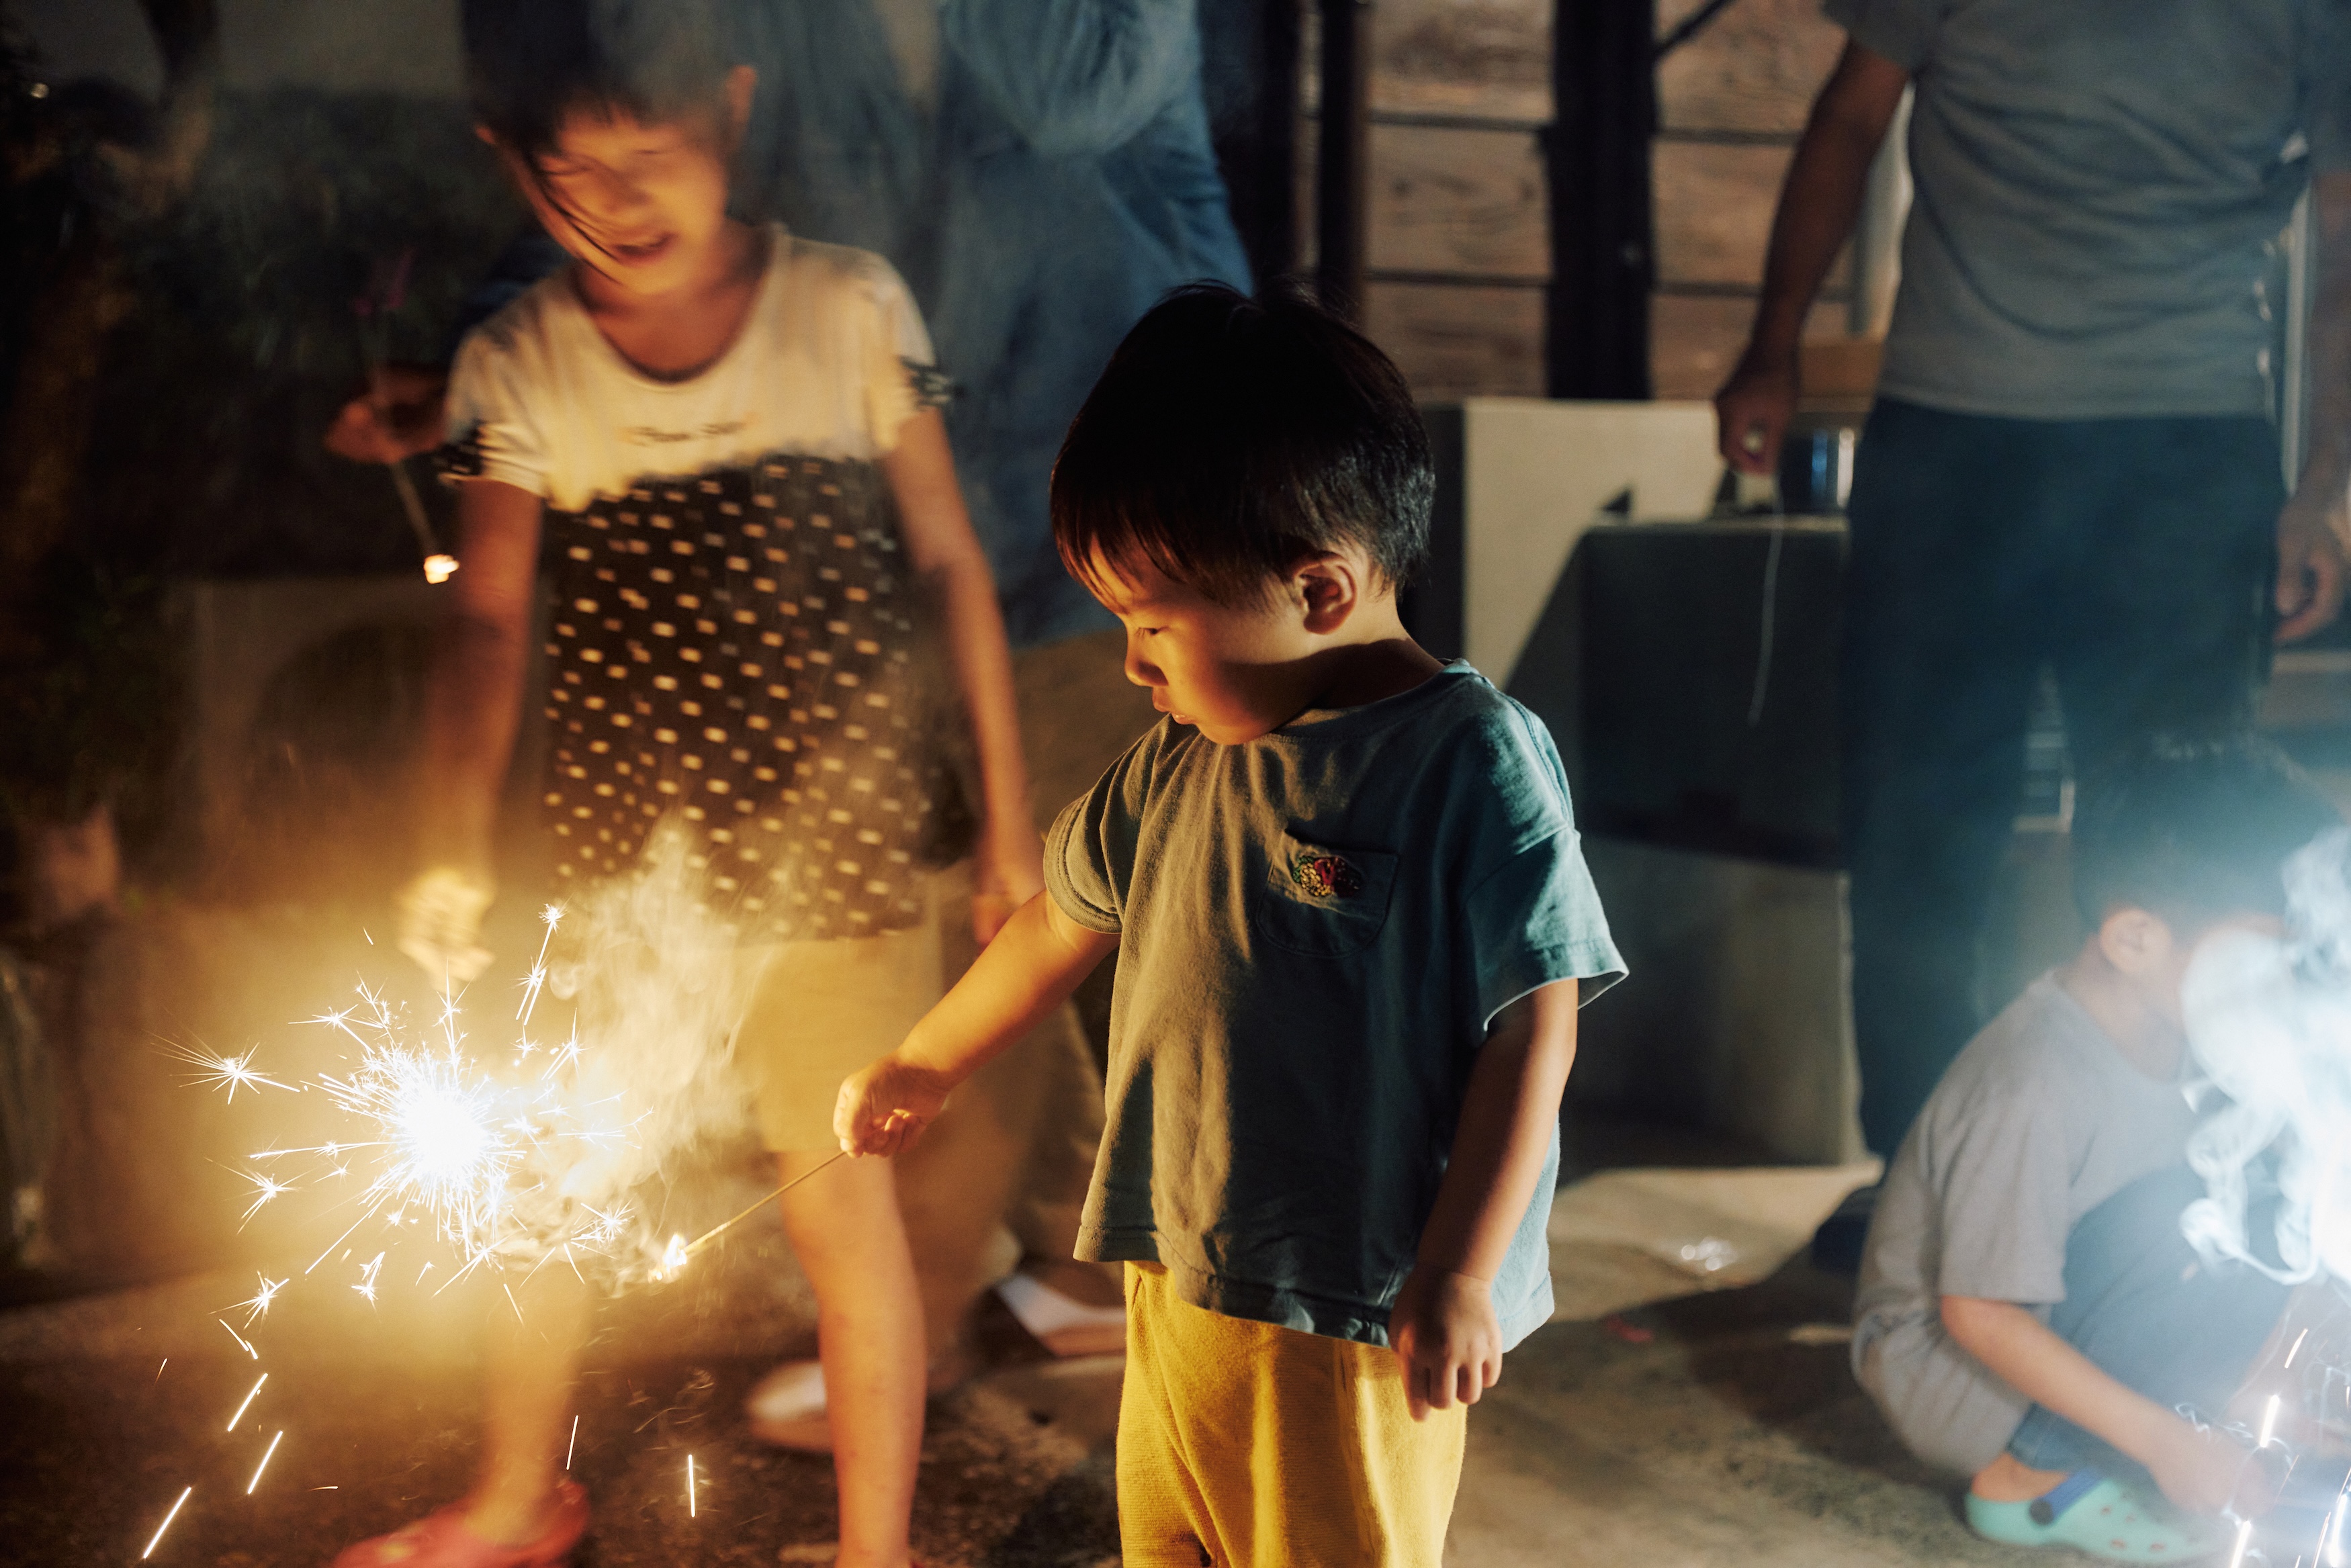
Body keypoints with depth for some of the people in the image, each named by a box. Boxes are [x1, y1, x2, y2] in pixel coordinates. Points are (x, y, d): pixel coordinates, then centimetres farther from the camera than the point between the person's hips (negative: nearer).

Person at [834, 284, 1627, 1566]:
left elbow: (1534, 1026, -17)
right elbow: (1065, 918, 20)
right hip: (1174, 1290, 7)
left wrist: (1456, 1277, -18)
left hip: (1353, 1320, -7)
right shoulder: (1179, 761, 5)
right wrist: (922, 1069, 32)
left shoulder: (1474, 761, -16)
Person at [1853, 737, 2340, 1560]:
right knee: (2184, 1215, -28)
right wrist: (2160, 1438, -25)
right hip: (1948, 1360, -8)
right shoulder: (2032, 1091, -30)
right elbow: (1978, 1315, -27)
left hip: (2057, 1315, 9)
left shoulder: (2164, 1034, -5)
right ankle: (2032, 1476, -11)